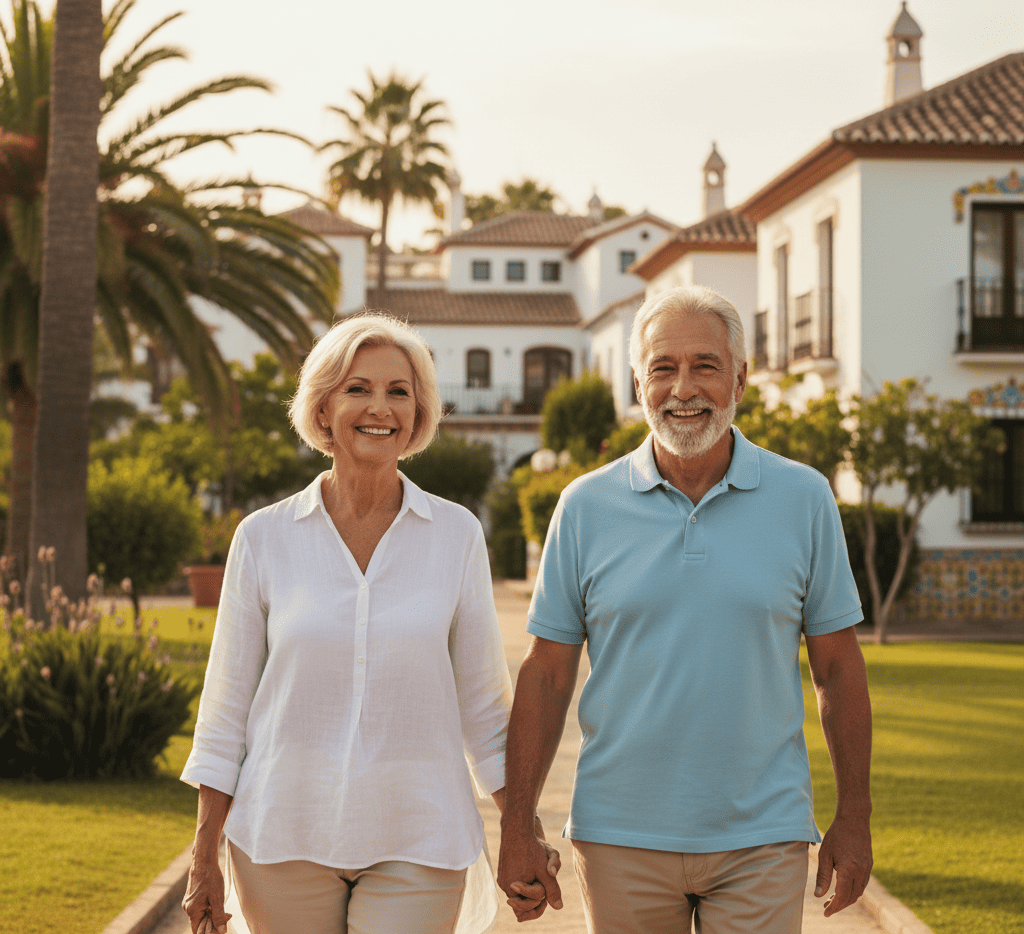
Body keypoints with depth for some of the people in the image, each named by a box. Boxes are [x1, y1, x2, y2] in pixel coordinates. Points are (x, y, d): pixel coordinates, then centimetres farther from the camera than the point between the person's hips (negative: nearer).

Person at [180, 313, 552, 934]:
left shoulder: (457, 535, 1)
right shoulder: (265, 538, 0)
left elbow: (483, 702, 7)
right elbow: (228, 702, 4)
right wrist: (204, 859, 3)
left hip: (416, 843, 0)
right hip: (284, 837, 1)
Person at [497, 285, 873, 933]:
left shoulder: (804, 498, 1)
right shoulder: (586, 507, 0)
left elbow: (838, 666, 6)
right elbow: (547, 674, 2)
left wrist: (854, 817, 4)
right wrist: (517, 829, -1)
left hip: (761, 840, 0)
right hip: (621, 840, 1)